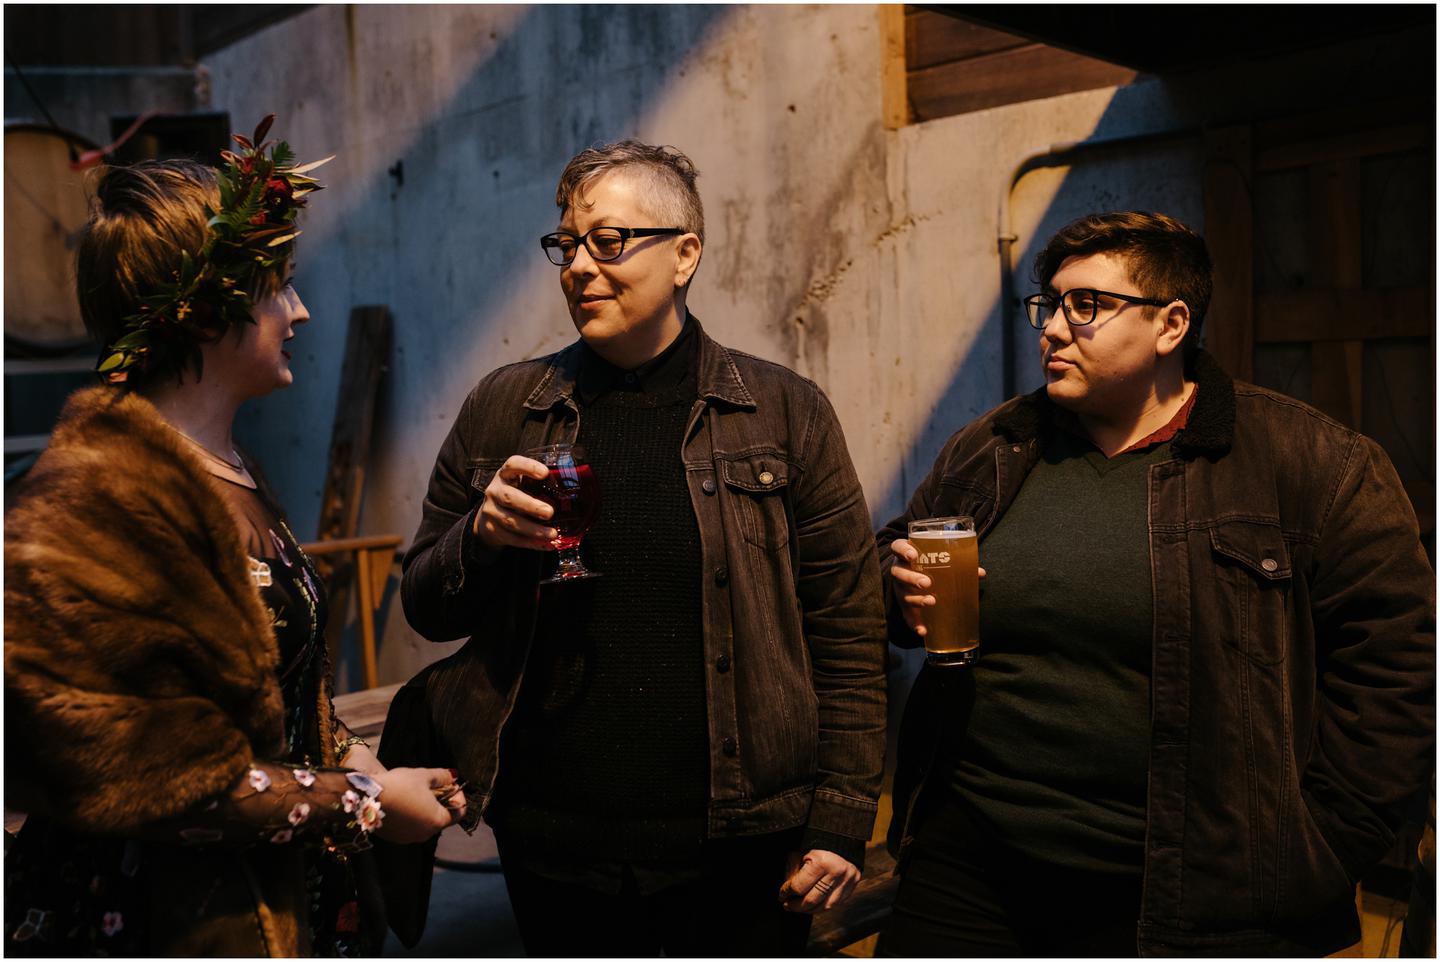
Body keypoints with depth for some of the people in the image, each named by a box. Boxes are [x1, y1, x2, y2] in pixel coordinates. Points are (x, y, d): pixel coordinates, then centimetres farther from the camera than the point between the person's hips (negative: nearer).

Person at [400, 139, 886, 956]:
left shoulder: (785, 412, -1)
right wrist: (482, 537, -11)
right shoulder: (505, 410, 4)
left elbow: (848, 628, -1)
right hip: (552, 836, 2)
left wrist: (840, 821, -4)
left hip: (739, 845, -1)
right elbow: (426, 608, 10)